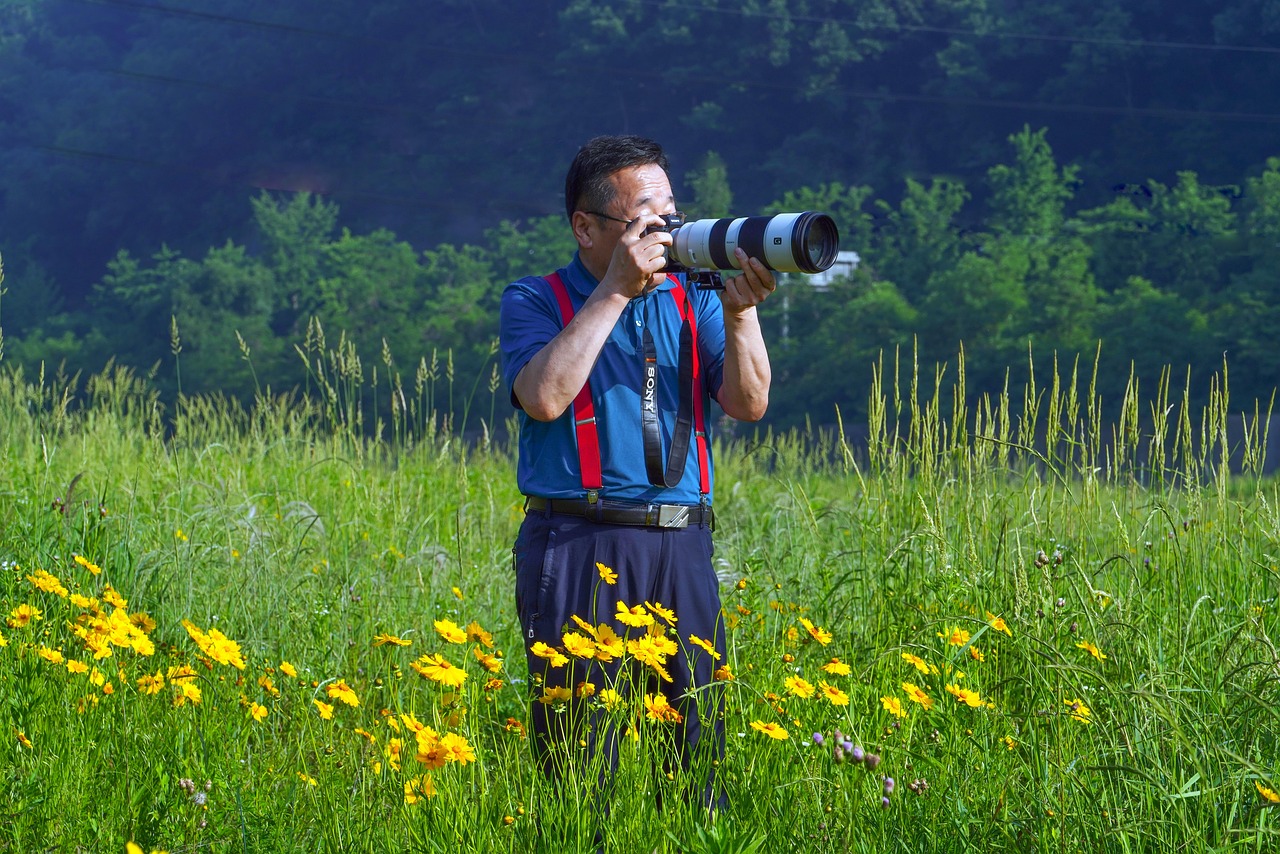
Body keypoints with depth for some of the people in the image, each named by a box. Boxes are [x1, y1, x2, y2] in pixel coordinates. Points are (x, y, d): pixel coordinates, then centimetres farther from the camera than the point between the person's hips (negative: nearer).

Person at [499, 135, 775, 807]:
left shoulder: (691, 301, 14)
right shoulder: (534, 301, 3)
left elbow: (748, 403, 4)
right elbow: (544, 396, -15)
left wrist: (740, 312, -11)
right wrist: (615, 291, -12)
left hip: (682, 548, 4)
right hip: (579, 550, -4)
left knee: (699, 740, 1)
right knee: (582, 757, -5)